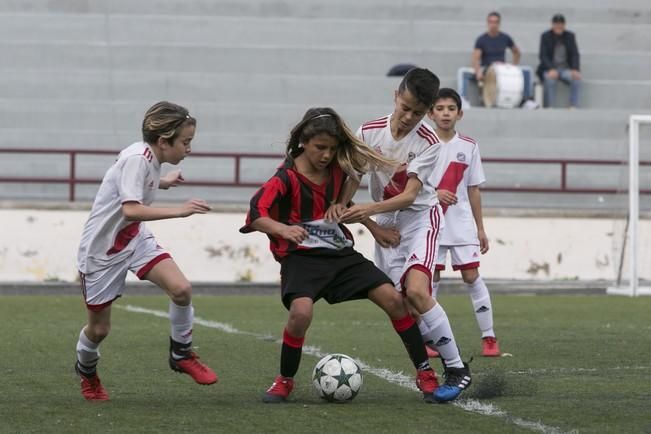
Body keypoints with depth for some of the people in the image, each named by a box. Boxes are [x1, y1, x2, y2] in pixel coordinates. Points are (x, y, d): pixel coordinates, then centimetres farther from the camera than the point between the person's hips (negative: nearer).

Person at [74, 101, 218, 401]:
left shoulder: (151, 157, -2)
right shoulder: (136, 159, -27)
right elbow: (131, 210, -41)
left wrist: (163, 182, 26)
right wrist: (180, 211, -42)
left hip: (134, 239, 7)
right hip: (100, 249, -7)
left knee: (181, 288, -17)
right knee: (99, 328, 7)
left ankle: (181, 354, 5)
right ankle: (86, 370, 40)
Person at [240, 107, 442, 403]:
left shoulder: (336, 169, 2)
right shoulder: (286, 178, -14)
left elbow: (355, 174, 27)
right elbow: (255, 215, -26)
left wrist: (341, 204, 7)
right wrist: (283, 229, -46)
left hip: (340, 254, 5)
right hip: (301, 257, -5)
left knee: (392, 298, -9)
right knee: (301, 311, -32)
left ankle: (425, 372, 3)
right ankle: (284, 382, -8)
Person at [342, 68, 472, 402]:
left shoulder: (428, 143, -16)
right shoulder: (368, 133, -8)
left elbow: (409, 195, -21)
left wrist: (368, 209, -35)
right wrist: (373, 228, -7)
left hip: (420, 217, -4)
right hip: (385, 225, 4)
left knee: (416, 291, -24)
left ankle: (456, 368, -14)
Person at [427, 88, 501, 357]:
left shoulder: (469, 146, 5)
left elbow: (473, 190, 9)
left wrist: (480, 228, 9)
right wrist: (435, 193, -19)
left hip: (462, 223, 1)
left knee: (471, 275, -4)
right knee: (432, 277, 0)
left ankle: (489, 337, 1)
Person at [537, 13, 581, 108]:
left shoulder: (570, 36, 8)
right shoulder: (545, 36, 2)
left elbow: (575, 55, 1)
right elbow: (543, 56, -6)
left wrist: (575, 70, -19)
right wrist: (551, 69, -25)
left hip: (566, 69, 2)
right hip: (550, 69, -2)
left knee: (576, 78, -30)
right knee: (550, 79, -37)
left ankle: (573, 107, -27)